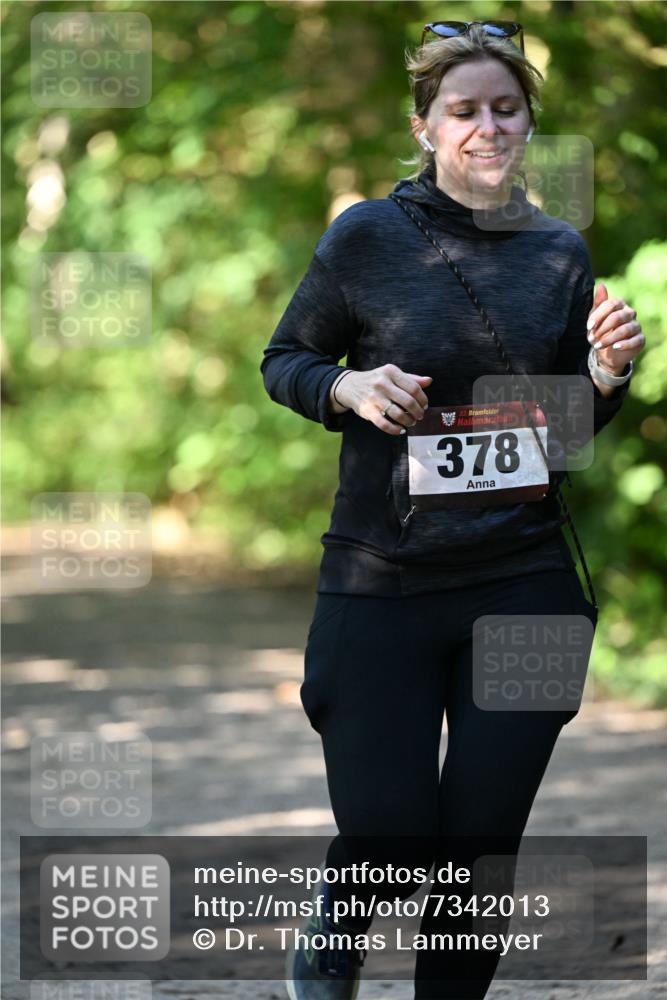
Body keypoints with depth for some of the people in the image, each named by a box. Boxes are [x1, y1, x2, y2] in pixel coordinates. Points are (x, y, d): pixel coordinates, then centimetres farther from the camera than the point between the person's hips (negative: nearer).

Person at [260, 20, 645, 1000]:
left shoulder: (561, 252, 4)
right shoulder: (368, 235, -5)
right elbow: (283, 361, 5)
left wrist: (608, 373, -7)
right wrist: (349, 386, -15)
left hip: (523, 581, 2)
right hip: (382, 579, -2)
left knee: (484, 842, 5)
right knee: (385, 834, -3)